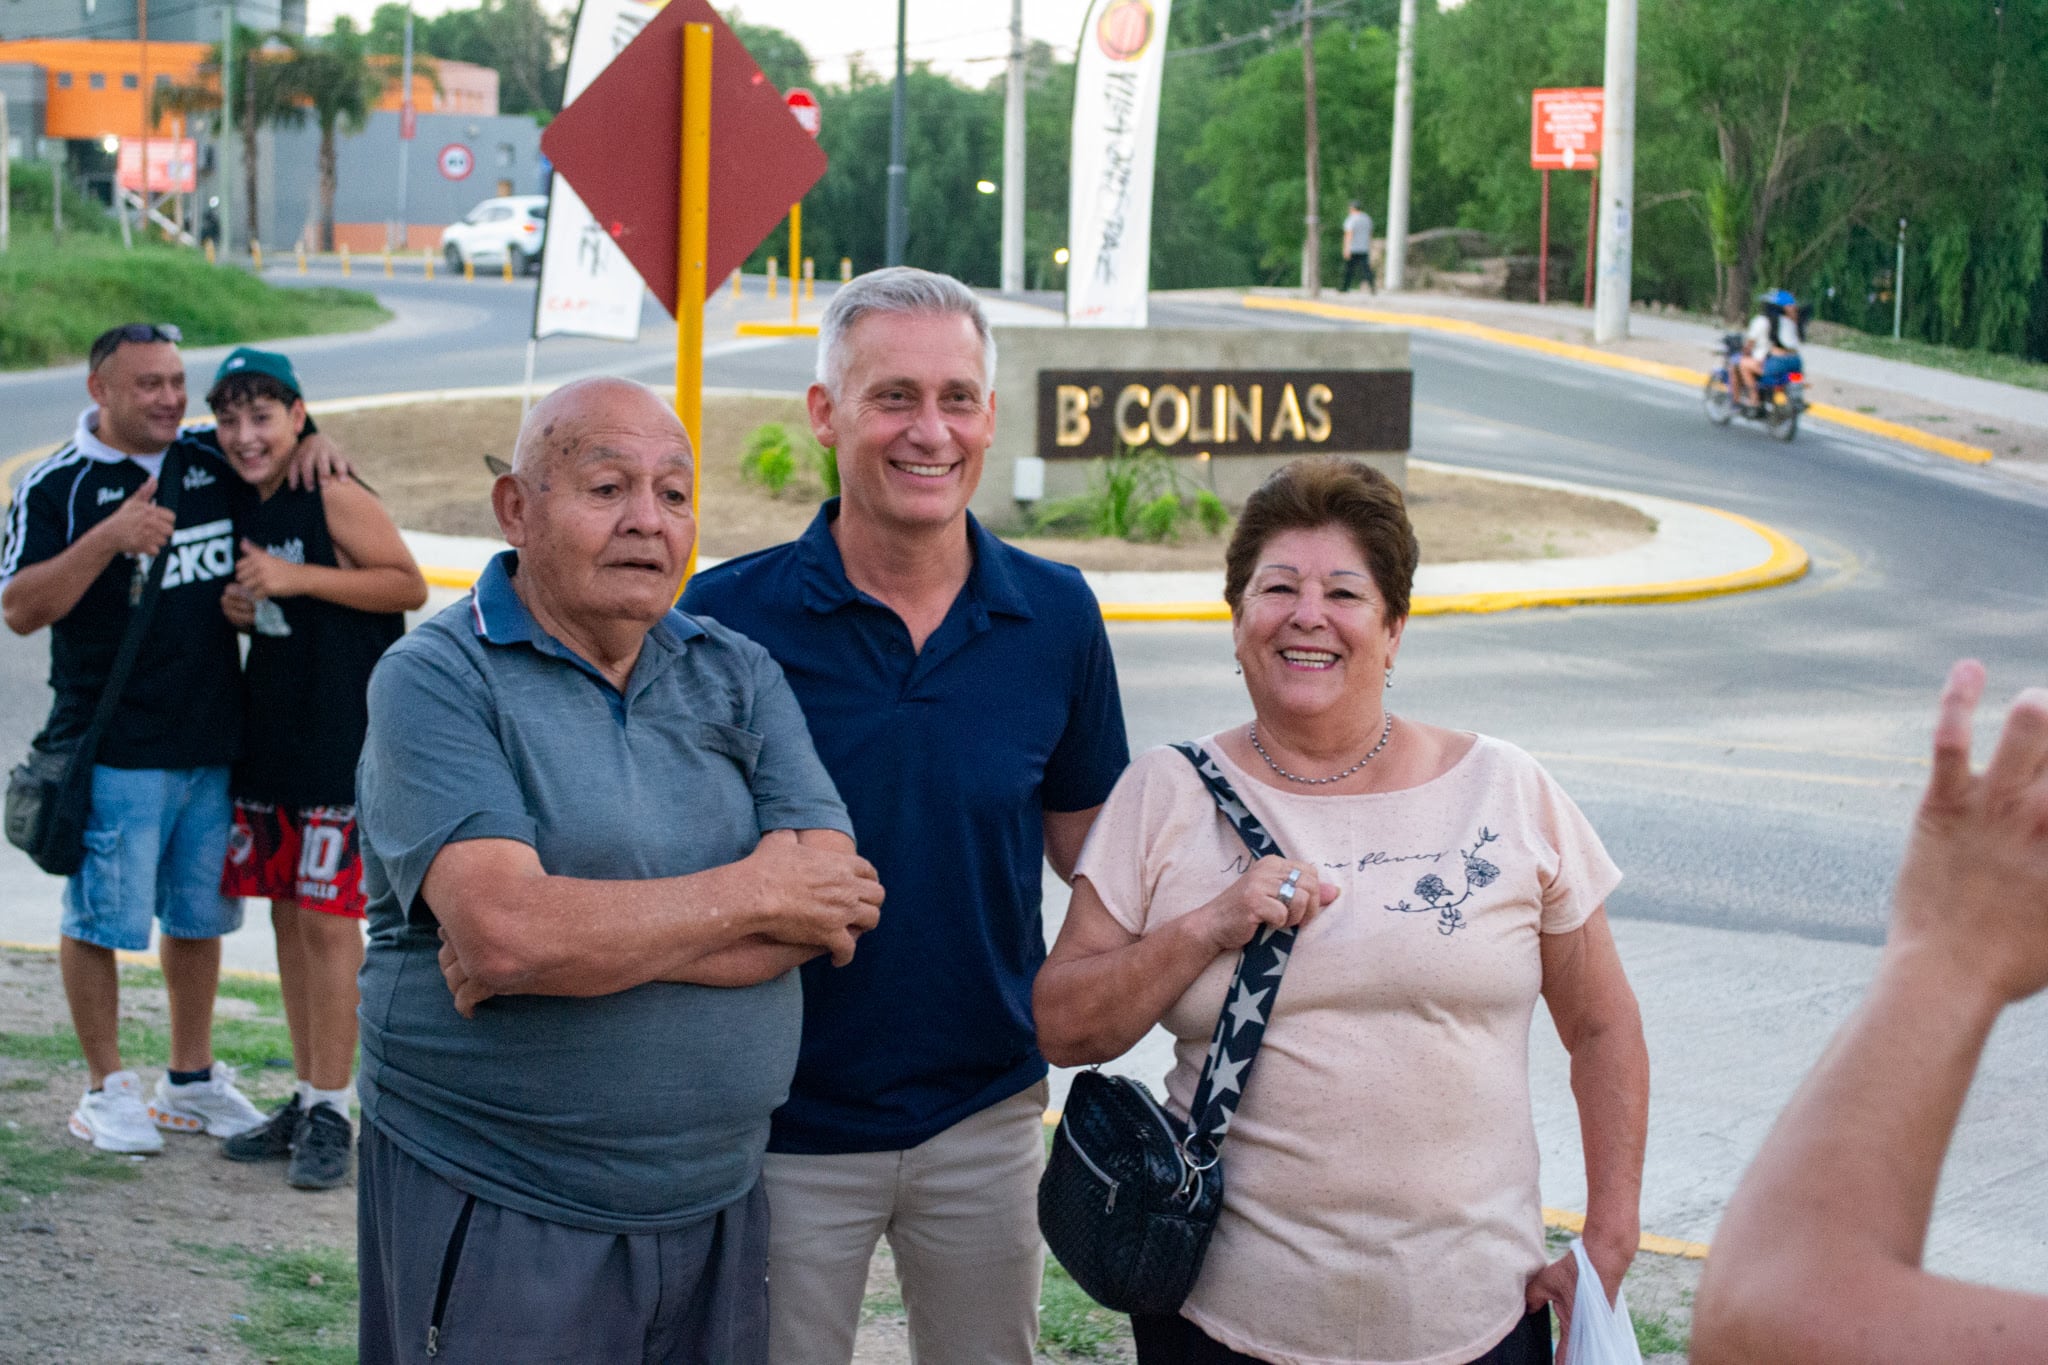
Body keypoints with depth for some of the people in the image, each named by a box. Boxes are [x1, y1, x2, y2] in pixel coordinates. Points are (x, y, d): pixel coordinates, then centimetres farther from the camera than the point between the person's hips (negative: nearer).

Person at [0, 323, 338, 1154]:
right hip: (113, 750, -5)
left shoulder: (213, 465, 9)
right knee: (101, 919, 2)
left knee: (198, 916, 15)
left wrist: (313, 442, 3)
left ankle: (192, 1080, 28)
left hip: (213, 743, 5)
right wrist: (107, 539, -26)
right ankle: (107, 1089, 15)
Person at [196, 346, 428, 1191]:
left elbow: (410, 586, -14)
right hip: (269, 735, 8)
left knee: (327, 920, -6)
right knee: (285, 912, 12)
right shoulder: (247, 508, 11)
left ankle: (331, 1115, 2)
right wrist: (240, 607, -1)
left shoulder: (334, 498, -11)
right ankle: (305, 1099, 22)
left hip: (344, 741, -8)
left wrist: (295, 579, -20)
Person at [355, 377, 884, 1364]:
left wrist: (579, 930, -19)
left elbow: (833, 905, -8)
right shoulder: (437, 679, -8)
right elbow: (503, 931, -23)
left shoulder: (738, 675, 6)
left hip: (718, 1209, 5)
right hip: (492, 1222, -4)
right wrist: (749, 895, -12)